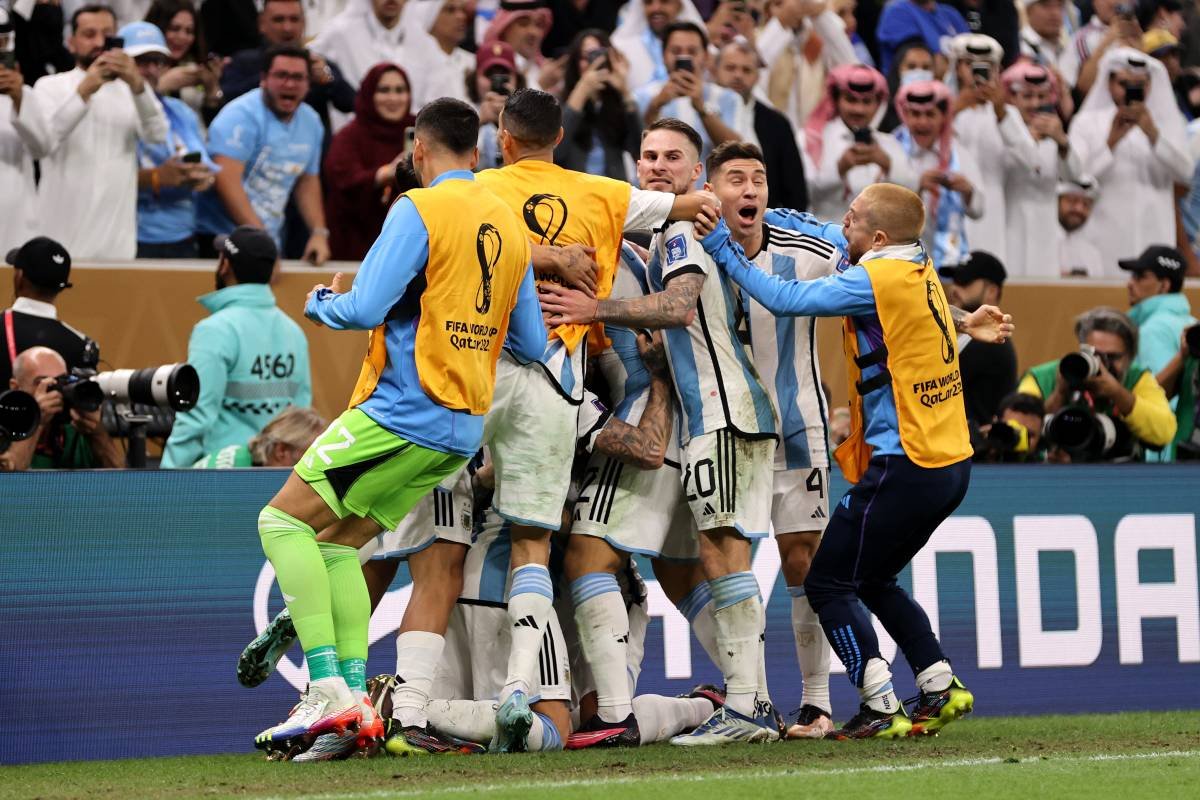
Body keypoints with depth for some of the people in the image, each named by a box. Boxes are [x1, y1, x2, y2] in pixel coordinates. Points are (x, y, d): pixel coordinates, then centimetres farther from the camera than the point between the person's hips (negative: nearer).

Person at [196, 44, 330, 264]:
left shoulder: (311, 122, 10)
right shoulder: (242, 116, -14)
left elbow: (308, 182, 21)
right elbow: (227, 181, -23)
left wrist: (319, 233, 6)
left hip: (269, 240, 7)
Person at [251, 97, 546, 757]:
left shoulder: (420, 210, -9)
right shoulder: (510, 225, 13)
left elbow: (365, 309, -15)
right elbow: (532, 344, 16)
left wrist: (319, 303, 6)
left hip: (406, 408, -8)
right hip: (464, 426, 8)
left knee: (283, 520, -4)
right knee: (338, 541, 15)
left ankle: (329, 690, -14)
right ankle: (356, 697, 4)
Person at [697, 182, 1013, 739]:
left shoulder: (877, 280, -16)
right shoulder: (922, 272, 10)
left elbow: (785, 299, -17)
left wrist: (721, 245, -10)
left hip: (904, 465, -9)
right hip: (951, 463, 9)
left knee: (829, 582, 1)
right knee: (874, 580, 23)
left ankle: (881, 709, -4)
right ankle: (940, 688, 17)